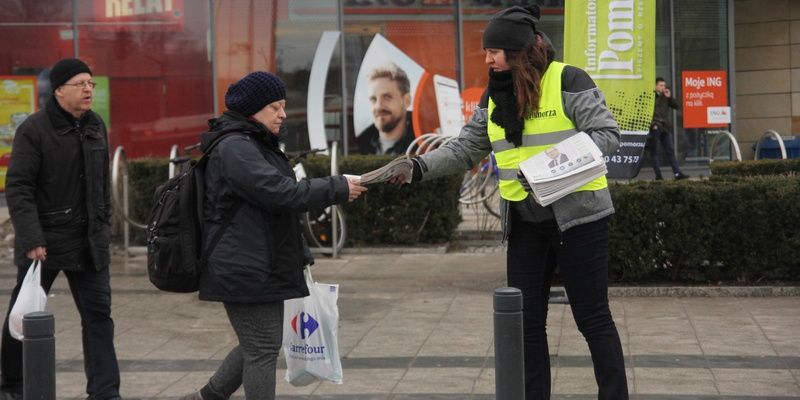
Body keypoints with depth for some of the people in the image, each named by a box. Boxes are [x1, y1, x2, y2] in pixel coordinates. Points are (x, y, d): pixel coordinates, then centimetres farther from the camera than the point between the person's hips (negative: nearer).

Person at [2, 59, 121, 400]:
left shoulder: (96, 126, 8)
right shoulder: (34, 129, -11)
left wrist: (103, 224, 14)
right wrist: (31, 238, -23)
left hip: (89, 242, 5)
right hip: (45, 241, -5)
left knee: (98, 313, -1)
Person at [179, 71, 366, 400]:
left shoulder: (256, 145, 18)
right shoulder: (234, 148, -16)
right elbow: (281, 192, -25)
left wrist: (299, 258, 22)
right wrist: (338, 189, -19)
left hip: (262, 269, 10)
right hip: (245, 271, -10)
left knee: (258, 345, 15)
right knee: (263, 348, -5)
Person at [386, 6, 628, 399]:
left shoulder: (568, 81, -11)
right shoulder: (494, 97, 9)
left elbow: (606, 134, -13)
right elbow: (465, 148, 9)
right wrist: (419, 167, -5)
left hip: (577, 215, -6)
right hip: (524, 224, 6)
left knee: (592, 318, 0)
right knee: (526, 321, 8)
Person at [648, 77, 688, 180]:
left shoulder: (665, 97, 14)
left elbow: (676, 106, 11)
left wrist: (669, 97, -3)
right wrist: (653, 124, -17)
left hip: (665, 128, 6)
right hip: (655, 129, -6)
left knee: (670, 151, 5)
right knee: (654, 152, -1)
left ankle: (677, 173, 3)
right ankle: (658, 175, 2)